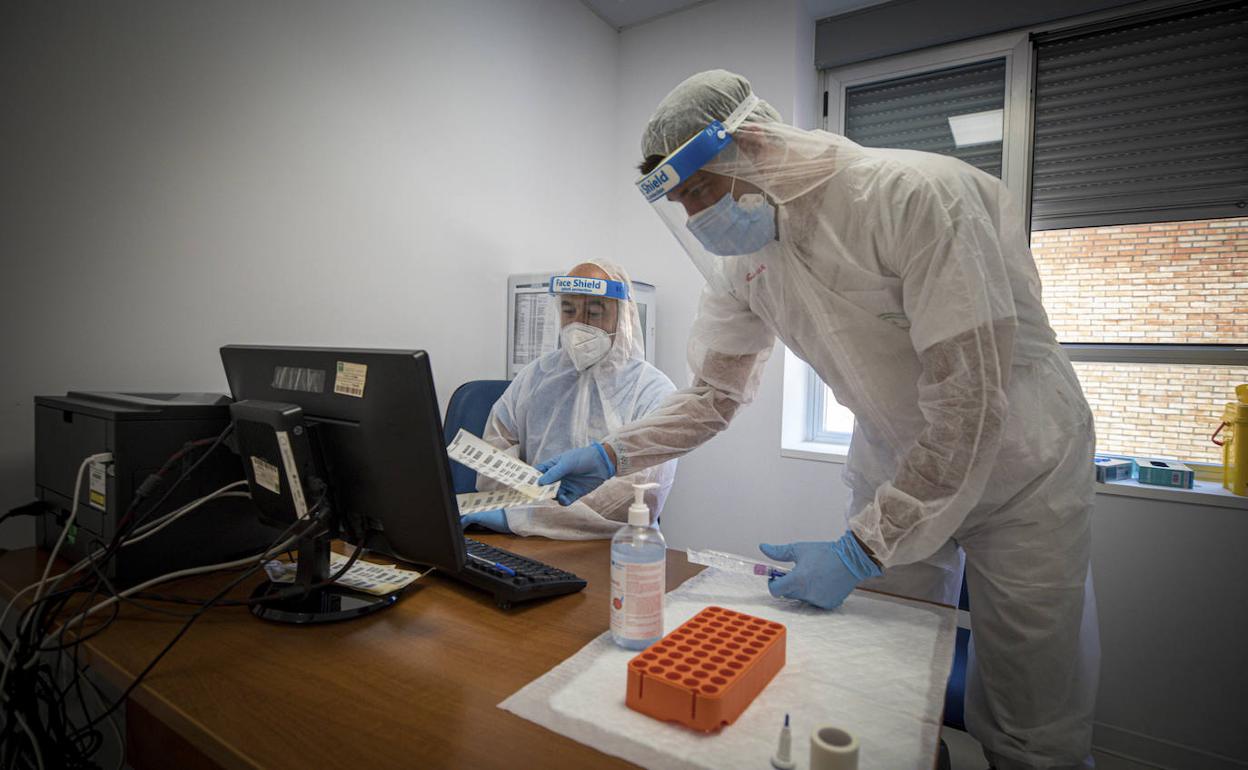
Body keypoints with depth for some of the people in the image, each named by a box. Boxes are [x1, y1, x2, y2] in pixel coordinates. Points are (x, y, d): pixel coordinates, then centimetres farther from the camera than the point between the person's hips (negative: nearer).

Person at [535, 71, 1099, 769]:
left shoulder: (916, 193, -27)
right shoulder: (744, 258, -6)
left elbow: (969, 405, -28)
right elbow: (716, 393, 2)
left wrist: (858, 551, -26)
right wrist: (612, 456, -8)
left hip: (1019, 469, -4)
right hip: (896, 472, 5)